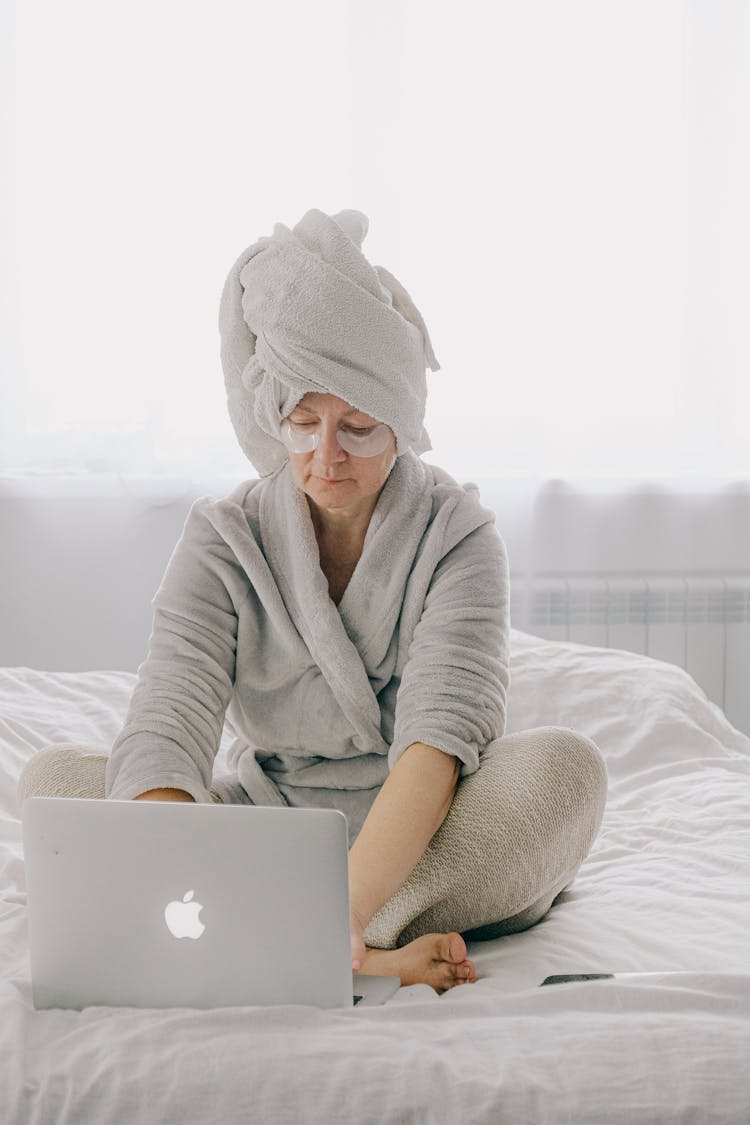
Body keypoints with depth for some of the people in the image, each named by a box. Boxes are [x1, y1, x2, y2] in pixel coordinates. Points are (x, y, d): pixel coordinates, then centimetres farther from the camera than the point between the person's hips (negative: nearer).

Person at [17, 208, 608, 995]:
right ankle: (375, 959, -33)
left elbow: (440, 740, -25)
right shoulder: (224, 540, -5)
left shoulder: (456, 534, -9)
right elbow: (162, 738, -20)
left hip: (426, 851, -2)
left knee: (565, 765, -30)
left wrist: (342, 912, -43)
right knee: (54, 777, -20)